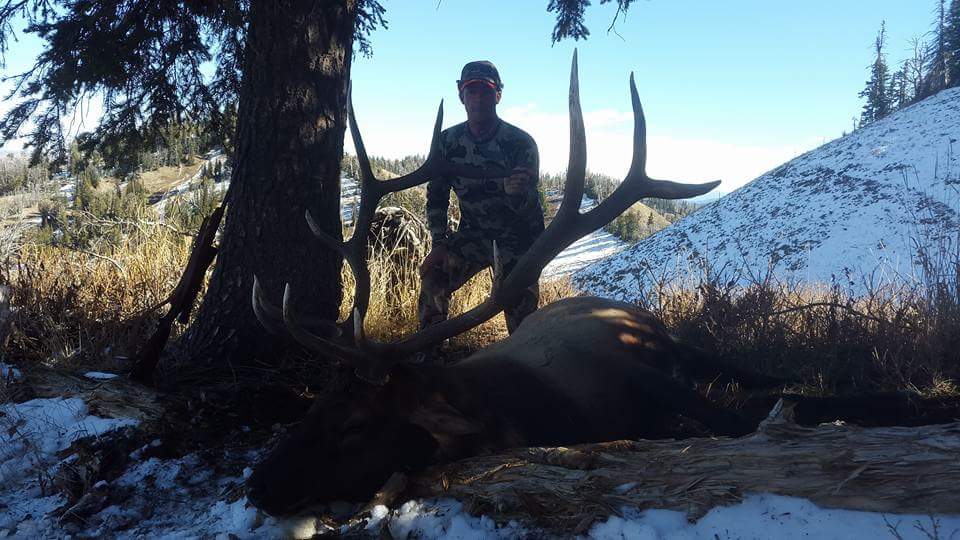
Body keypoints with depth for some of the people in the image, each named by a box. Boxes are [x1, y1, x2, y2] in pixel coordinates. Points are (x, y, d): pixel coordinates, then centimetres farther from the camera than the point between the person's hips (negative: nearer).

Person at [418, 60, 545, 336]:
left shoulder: (520, 142, -16)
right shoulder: (447, 142, -5)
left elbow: (529, 207, -22)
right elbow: (436, 196, 3)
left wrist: (518, 194, -47)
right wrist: (439, 242, -8)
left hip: (518, 234, -3)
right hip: (473, 233, 3)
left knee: (519, 303, -13)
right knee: (433, 273, -13)